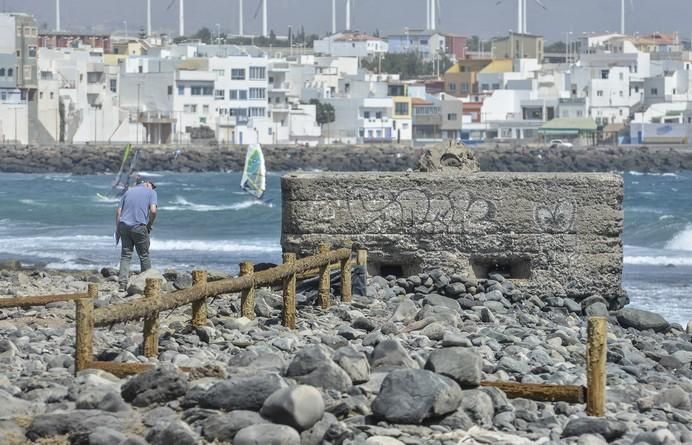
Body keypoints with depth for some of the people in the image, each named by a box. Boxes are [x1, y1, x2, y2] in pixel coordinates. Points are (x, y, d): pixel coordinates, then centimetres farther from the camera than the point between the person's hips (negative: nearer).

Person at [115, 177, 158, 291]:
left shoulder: (128, 192, 19)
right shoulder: (151, 192, 7)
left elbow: (118, 212, 13)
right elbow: (153, 210, -8)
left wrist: (117, 230, 15)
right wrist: (150, 225, 6)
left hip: (124, 225, 3)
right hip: (139, 226, -3)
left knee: (125, 255, 4)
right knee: (144, 256, 8)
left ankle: (122, 284, -7)